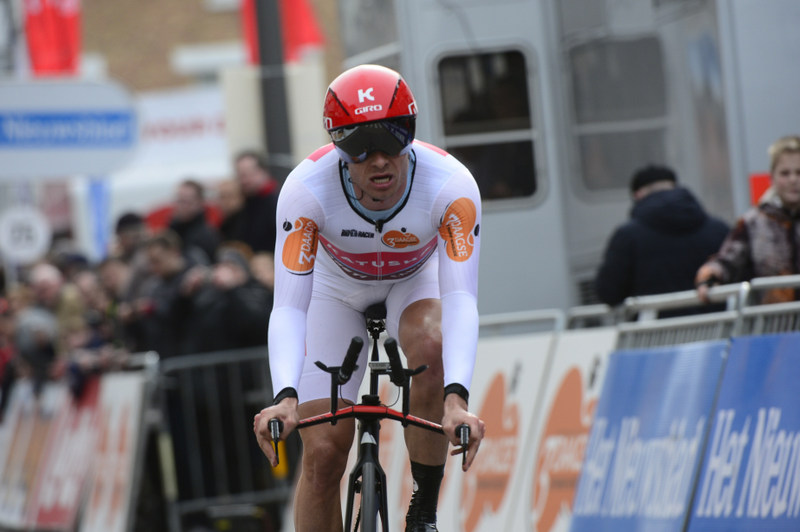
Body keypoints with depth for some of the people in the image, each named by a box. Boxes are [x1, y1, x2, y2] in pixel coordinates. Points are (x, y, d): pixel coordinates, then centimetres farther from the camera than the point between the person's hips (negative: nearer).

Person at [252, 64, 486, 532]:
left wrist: (457, 398, -56)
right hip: (338, 287, 0)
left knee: (430, 347, -34)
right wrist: (285, 397, -54)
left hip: (416, 278, 0)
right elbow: (288, 307, -38)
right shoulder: (306, 190, -35)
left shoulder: (452, 186, -35)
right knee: (323, 452, -11)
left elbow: (461, 300, -41)